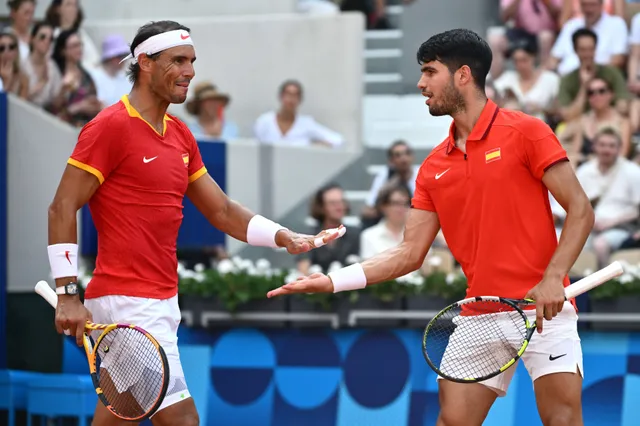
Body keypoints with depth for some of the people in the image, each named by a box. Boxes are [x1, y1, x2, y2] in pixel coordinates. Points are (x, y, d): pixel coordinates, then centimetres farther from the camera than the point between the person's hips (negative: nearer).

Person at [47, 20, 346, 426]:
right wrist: (68, 294, -17)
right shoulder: (111, 126, -11)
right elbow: (62, 209, -12)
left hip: (162, 301, 9)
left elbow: (221, 210, 19)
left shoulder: (180, 134, 15)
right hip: (128, 301, -9)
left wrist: (284, 237, 3)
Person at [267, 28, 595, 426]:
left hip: (544, 308, -5)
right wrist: (333, 281, 2)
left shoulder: (526, 132, -5)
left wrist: (552, 278, -21)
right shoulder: (433, 168, 11)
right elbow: (410, 254, 11)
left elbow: (580, 211, -7)